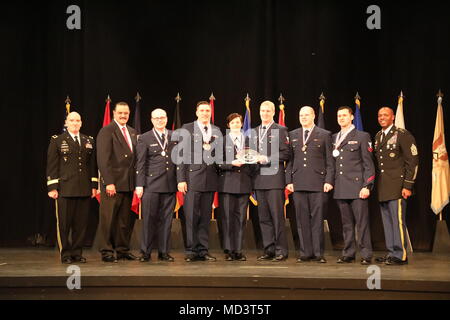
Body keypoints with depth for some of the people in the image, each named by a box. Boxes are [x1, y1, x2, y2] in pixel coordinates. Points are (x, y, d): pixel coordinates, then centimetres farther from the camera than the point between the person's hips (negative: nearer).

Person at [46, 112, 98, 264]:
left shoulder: (89, 141, 14)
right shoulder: (57, 141, 5)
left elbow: (93, 165, 14)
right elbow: (52, 165, 1)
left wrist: (94, 185, 8)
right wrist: (52, 187, -6)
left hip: (84, 189, 3)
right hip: (64, 188, -3)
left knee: (81, 223, 4)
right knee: (64, 222, 0)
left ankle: (77, 253, 13)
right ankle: (65, 254, 10)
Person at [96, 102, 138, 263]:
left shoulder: (132, 132, 16)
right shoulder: (106, 131, -6)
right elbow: (103, 159, -13)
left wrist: (137, 181, 8)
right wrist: (109, 182, -19)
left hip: (128, 183, 7)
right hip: (112, 183, -7)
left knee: (125, 219, 10)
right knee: (108, 219, -1)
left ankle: (122, 249, 18)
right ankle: (106, 251, 6)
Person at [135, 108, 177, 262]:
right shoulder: (144, 138, 4)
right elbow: (140, 164, 0)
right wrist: (139, 185, -7)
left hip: (170, 185, 3)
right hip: (151, 184, -3)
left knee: (166, 219, 6)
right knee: (149, 219, -1)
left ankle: (164, 252, 13)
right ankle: (146, 252, 7)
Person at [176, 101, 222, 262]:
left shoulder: (216, 131, 14)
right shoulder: (187, 129, 2)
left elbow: (220, 154, 19)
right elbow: (181, 154, -2)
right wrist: (181, 179, -8)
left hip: (210, 180, 4)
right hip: (192, 178, -4)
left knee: (205, 217, 7)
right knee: (191, 216, -3)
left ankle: (203, 250, 12)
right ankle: (191, 251, 4)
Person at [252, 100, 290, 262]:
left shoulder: (280, 130, 0)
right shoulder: (254, 131, 18)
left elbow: (285, 154, -7)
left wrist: (267, 159, -14)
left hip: (274, 178, -6)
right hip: (259, 179, 6)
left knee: (277, 216, -6)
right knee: (263, 217, 7)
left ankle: (281, 251, -1)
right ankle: (269, 250, 12)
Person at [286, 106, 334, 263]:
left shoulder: (324, 135, 6)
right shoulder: (293, 135, 15)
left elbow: (330, 161, 3)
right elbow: (290, 160, 13)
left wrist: (329, 181, -6)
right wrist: (289, 180, 4)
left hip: (318, 184, -3)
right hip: (298, 184, 3)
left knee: (317, 219, -1)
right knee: (302, 219, 3)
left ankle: (318, 253, 4)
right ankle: (305, 253, 9)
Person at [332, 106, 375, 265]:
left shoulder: (362, 137, 3)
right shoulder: (334, 138, 18)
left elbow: (368, 164, -2)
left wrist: (367, 186, -10)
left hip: (357, 187, -5)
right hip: (340, 189, 5)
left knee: (362, 222, -5)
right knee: (346, 223, 8)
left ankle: (366, 255, -1)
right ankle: (348, 254, 13)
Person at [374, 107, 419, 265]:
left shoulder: (402, 135, -5)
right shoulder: (378, 136, 16)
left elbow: (412, 161, -8)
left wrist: (408, 186, -12)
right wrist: (375, 184, 12)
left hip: (396, 185, -7)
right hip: (382, 187, 7)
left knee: (398, 220, -8)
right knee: (387, 221, 9)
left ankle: (400, 255, -3)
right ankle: (391, 253, 15)